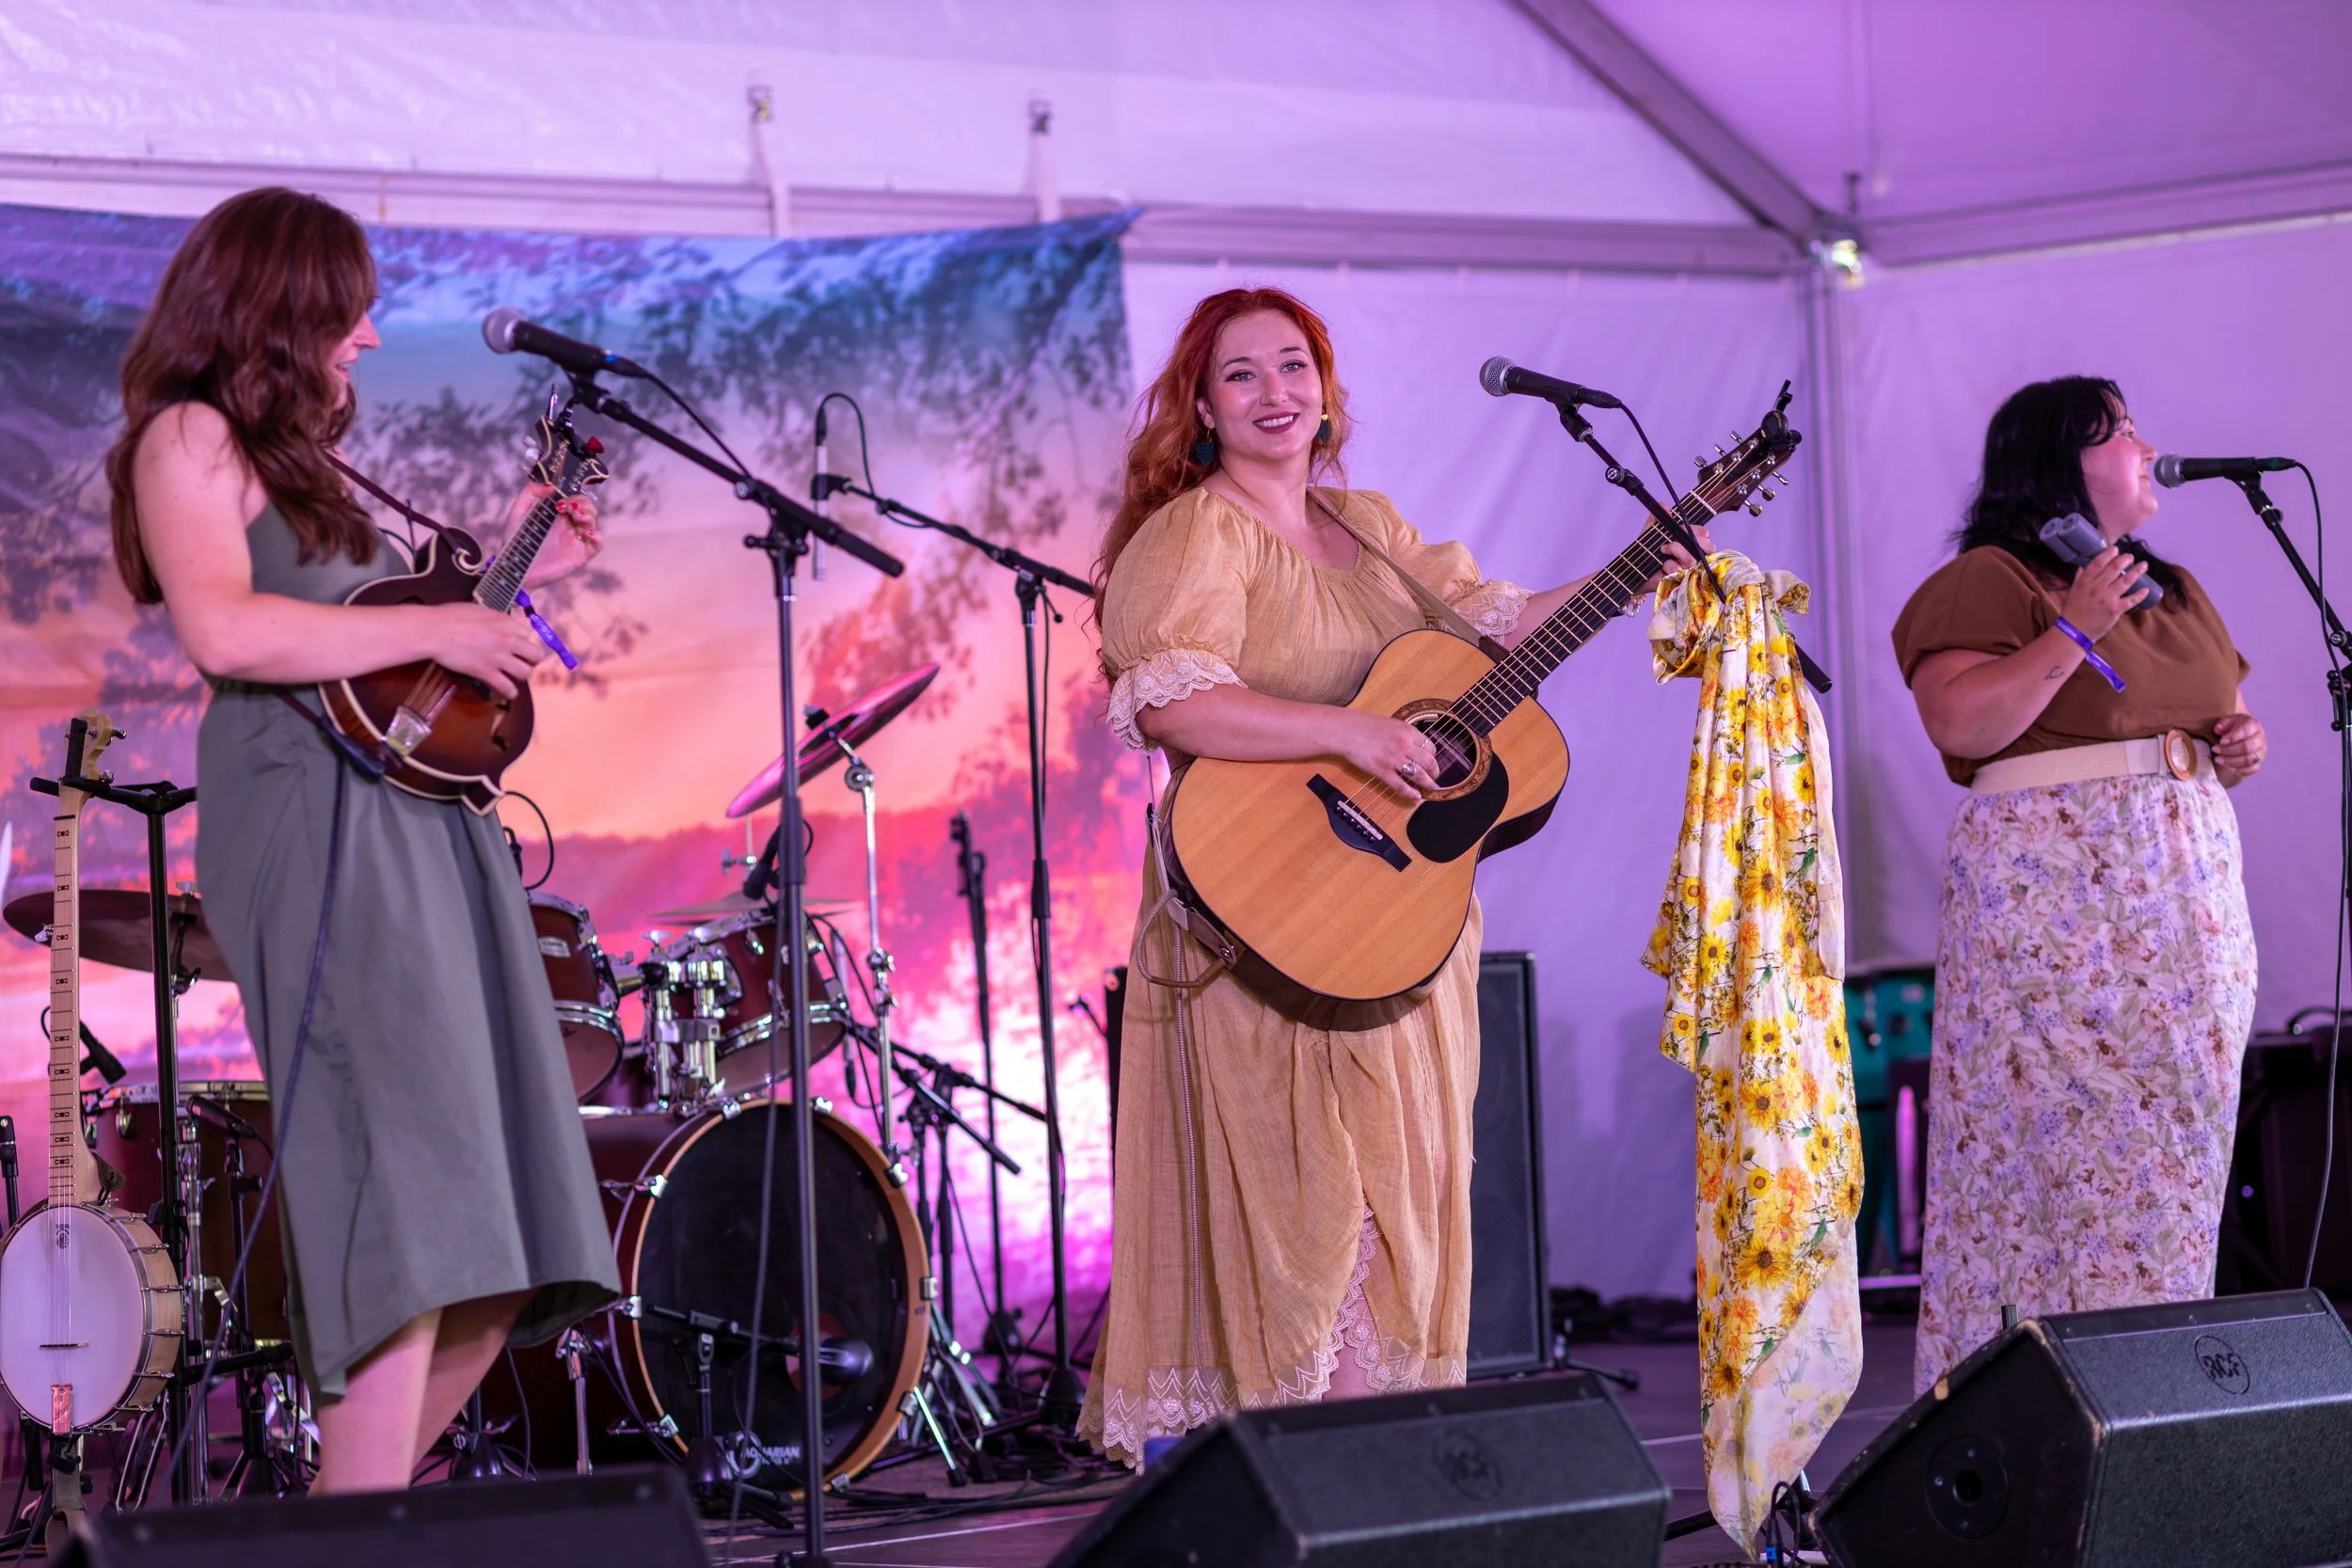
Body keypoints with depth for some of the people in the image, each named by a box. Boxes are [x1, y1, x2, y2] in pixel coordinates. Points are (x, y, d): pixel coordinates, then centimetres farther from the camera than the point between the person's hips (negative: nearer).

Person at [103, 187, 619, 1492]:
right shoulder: (191, 439, -2)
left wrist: (502, 573, 25)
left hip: (419, 829, 10)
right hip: (319, 833, -9)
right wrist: (436, 626, -16)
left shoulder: (293, 457, 27)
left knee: (505, 1248, 6)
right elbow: (225, 631, -18)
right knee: (414, 1223, -19)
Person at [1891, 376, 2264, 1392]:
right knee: (2064, 1137, -10)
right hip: (2053, 898, -7)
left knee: (2178, 1145, 3)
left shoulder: (2176, 591, 22)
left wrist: (2242, 745, 8)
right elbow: (1960, 723, -16)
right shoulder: (1989, 581, -3)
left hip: (2189, 889, 8)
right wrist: (2073, 632, -18)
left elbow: (2218, 720, 30)